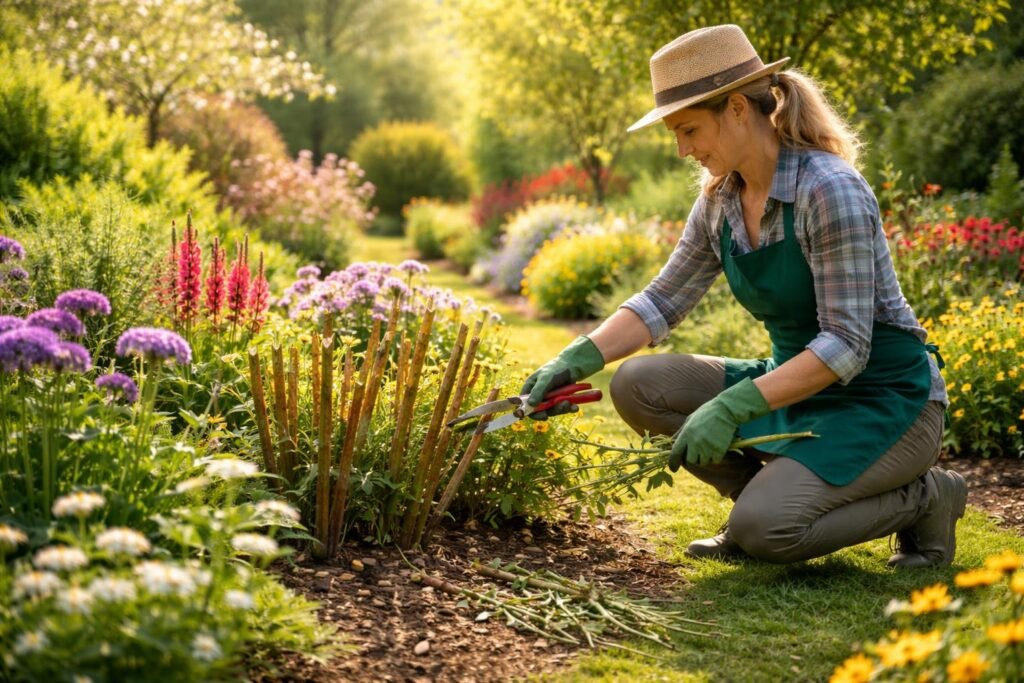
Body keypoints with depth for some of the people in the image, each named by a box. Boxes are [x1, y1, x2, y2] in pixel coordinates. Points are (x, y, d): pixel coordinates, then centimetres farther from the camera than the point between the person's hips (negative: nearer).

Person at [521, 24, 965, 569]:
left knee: (763, 531, -27)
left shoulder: (829, 191, -23)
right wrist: (576, 360, -6)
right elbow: (661, 303, 7)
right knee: (638, 384, -9)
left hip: (885, 401, -7)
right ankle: (772, 494, 6)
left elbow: (846, 346, -26)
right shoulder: (720, 199, 1)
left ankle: (924, 495, -1)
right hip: (799, 386, 7)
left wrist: (732, 407, -31)